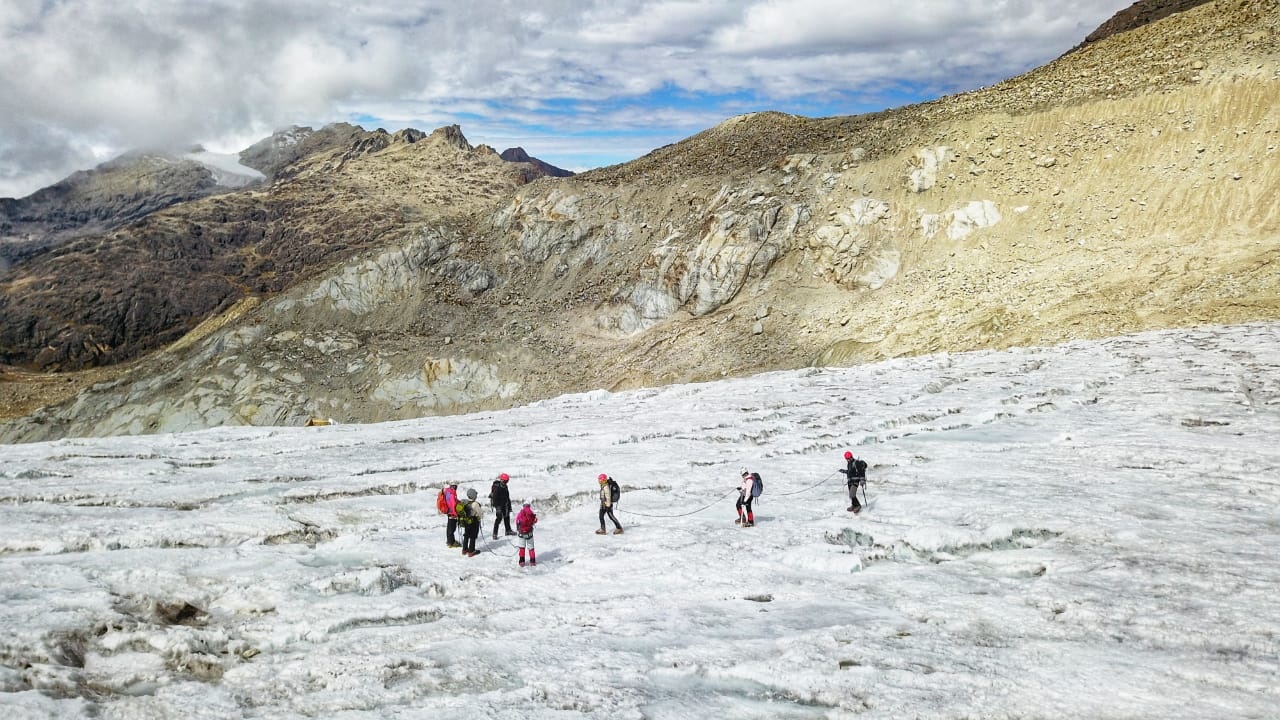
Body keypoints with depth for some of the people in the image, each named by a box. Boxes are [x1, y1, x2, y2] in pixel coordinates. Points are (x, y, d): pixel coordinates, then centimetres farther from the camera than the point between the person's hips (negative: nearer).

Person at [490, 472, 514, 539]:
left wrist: (509, 505, 17)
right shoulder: (497, 488, -21)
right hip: (499, 505, -8)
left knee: (507, 517, 16)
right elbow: (495, 498, -24)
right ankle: (495, 534, -6)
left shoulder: (505, 487, 5)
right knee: (499, 518, -11)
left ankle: (508, 530, 31)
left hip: (504, 505, 8)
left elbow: (507, 497, 15)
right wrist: (497, 507, -28)